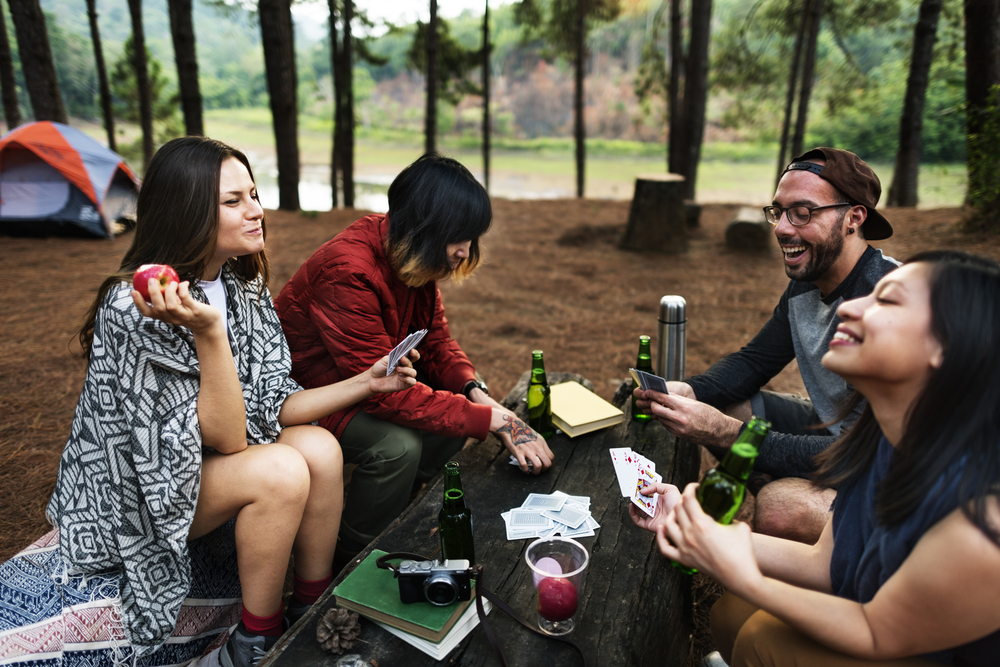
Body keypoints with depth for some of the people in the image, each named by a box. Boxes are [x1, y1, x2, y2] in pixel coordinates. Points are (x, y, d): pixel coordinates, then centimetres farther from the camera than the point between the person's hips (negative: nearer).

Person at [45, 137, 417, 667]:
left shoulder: (243, 285, -4)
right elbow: (226, 437, -28)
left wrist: (366, 383, -14)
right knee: (280, 472, -28)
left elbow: (267, 405, -4)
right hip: (130, 497, -6)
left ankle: (313, 614, -1)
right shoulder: (134, 307, -27)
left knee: (320, 449, -18)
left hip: (206, 463, 7)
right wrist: (208, 333, -40)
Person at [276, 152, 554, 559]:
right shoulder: (348, 272, -34)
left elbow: (436, 342, 1)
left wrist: (475, 390, -20)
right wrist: (494, 419, -33)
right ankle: (354, 556, -2)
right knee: (397, 445, -29)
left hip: (371, 374, 8)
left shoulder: (414, 261, -7)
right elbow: (384, 391, -35)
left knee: (459, 406, -6)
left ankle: (395, 515, 9)